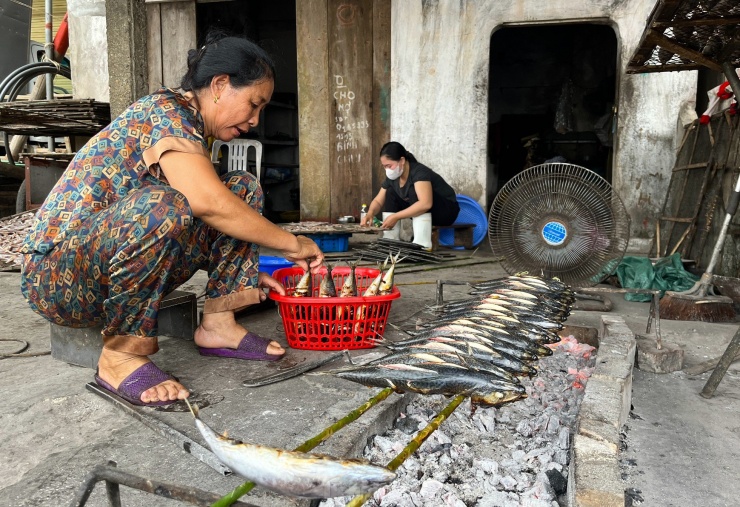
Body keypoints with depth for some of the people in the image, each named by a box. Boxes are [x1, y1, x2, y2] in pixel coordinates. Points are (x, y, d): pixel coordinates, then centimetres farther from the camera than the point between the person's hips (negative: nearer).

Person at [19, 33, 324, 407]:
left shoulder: (187, 126, 10)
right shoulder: (165, 110, -16)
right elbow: (208, 204, -31)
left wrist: (239, 271, 5)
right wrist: (291, 244, -21)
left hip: (115, 266, 8)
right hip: (56, 274, -8)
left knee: (242, 189, 1)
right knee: (161, 204, -39)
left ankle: (217, 324, -3)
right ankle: (120, 355, -20)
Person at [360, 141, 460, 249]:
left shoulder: (419, 172, -29)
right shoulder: (391, 177, -6)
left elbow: (426, 204, -44)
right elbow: (378, 201, 0)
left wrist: (396, 217, -43)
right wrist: (370, 213, -23)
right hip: (422, 211, 8)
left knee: (414, 191, -33)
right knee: (390, 193, -5)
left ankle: (422, 242, -36)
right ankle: (390, 239, -9)